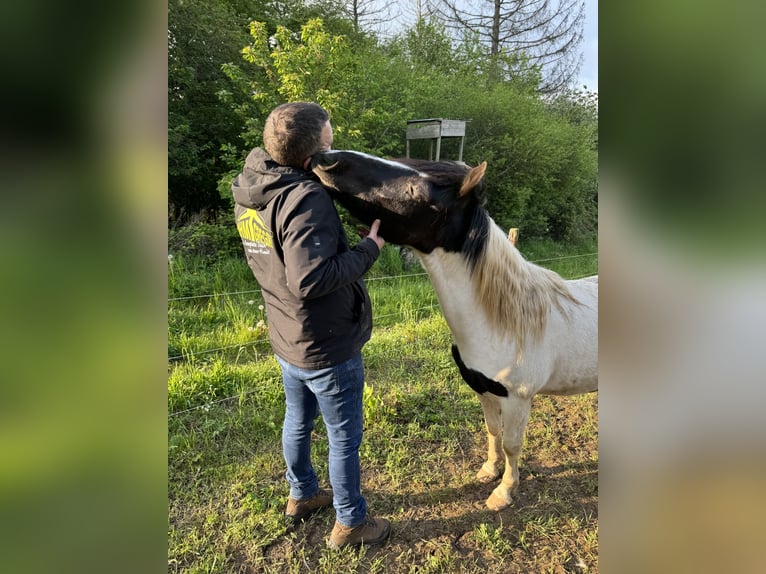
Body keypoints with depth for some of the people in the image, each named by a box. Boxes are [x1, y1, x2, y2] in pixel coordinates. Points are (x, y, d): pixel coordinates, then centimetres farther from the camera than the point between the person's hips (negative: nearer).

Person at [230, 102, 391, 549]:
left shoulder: (247, 190, -1)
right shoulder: (306, 198, -28)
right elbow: (310, 279, -34)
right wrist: (371, 247, -24)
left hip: (286, 341, 8)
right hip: (328, 348, -8)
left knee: (298, 421, 26)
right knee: (345, 436, 12)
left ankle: (302, 495, 49)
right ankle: (350, 524, 33)